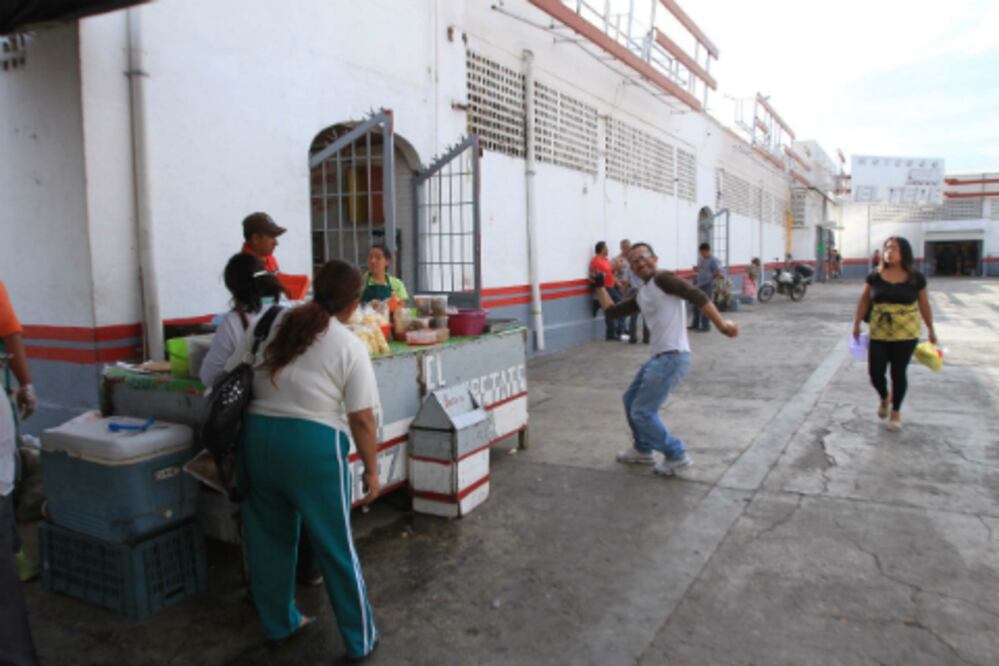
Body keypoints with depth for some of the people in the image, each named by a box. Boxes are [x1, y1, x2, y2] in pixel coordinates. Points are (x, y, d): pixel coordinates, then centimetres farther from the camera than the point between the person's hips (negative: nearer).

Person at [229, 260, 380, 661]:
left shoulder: (270, 325, 7)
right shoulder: (350, 347, -6)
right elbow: (361, 419, -7)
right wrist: (371, 470, 4)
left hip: (257, 436, 5)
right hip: (314, 446, -4)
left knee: (269, 537, 21)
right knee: (335, 546, 9)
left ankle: (278, 625, 39)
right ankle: (360, 640, 24)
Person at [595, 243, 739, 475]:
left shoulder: (662, 278, -10)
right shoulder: (641, 295, 15)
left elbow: (697, 296, -19)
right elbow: (612, 311, 21)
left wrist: (721, 325, -25)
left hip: (672, 358, -10)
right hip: (659, 357, 10)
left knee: (642, 411, -6)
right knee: (630, 399, 23)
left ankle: (676, 455, 9)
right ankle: (643, 450, 38)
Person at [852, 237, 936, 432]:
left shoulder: (916, 278, -2)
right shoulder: (875, 276, 0)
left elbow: (924, 305, 6)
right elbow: (864, 301, 7)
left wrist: (930, 330, 9)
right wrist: (857, 324, 1)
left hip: (905, 335, -1)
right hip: (878, 334, 1)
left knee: (898, 373, 4)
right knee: (875, 373, -1)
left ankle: (896, 413, 23)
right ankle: (884, 398, 33)